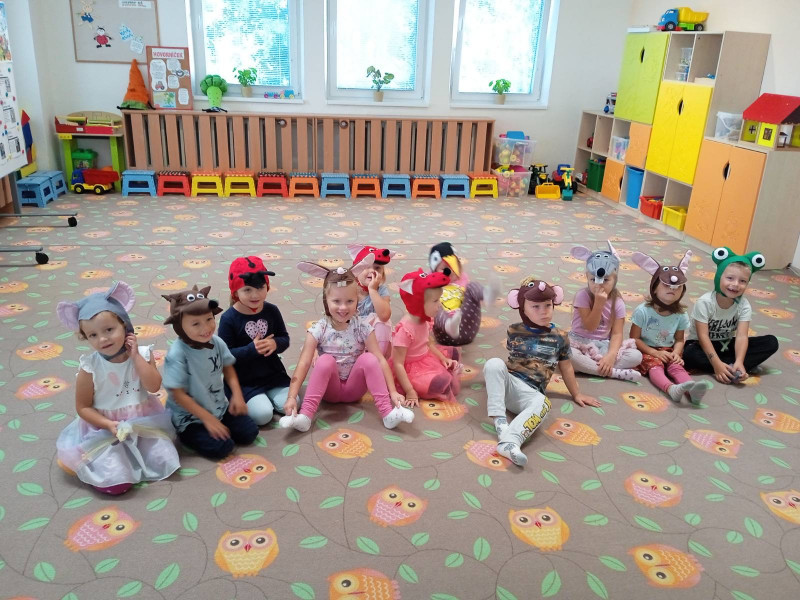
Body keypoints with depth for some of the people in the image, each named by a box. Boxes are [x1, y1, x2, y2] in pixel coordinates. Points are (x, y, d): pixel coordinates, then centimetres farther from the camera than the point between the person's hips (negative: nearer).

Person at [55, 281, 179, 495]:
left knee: (165, 462, -11)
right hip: (105, 428, -3)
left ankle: (134, 454, 17)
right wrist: (109, 425, -21)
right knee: (116, 483, -16)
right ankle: (99, 462, 17)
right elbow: (83, 407, -7)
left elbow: (153, 387, -21)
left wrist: (135, 355, -22)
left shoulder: (143, 353, -8)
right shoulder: (90, 368, -14)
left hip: (144, 422, 3)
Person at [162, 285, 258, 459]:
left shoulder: (217, 343, -9)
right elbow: (178, 394, -21)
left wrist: (237, 395, -7)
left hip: (220, 408, 6)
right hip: (191, 417, -5)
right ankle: (188, 434, 7)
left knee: (249, 432, -5)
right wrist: (207, 418, -20)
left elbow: (228, 368, 8)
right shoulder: (177, 355, -26)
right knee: (221, 447, -20)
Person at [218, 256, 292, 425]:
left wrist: (275, 344, -19)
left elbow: (285, 339, 5)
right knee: (263, 415, -17)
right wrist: (251, 349, -28)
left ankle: (263, 396, 16)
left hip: (272, 374, 4)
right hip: (243, 380, -4)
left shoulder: (271, 311, -2)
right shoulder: (229, 318, -15)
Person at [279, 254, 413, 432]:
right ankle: (305, 416, -34)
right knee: (325, 360, -29)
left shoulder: (362, 327, -11)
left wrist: (393, 392, -22)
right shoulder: (319, 329, -13)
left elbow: (380, 360, -14)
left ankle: (388, 413, -27)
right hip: (329, 389, 0)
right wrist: (292, 397, -30)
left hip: (354, 388, 1)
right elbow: (303, 364, -20)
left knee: (369, 359, -25)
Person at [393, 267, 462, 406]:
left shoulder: (424, 320, -4)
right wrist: (410, 392, -28)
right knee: (442, 382, -30)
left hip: (427, 360, 9)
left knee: (453, 351, 21)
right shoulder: (405, 329, -30)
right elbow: (398, 364, -27)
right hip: (412, 371, -9)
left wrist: (444, 359, -1)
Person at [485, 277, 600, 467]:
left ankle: (509, 441, -56)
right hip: (506, 384, 1)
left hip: (529, 393, -1)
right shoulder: (514, 331, 7)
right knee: (494, 363, -33)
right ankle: (499, 419, -35)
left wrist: (576, 394, 24)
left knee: (543, 402, -38)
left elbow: (566, 367, 17)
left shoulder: (559, 338, 6)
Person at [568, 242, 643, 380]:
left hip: (604, 345, 3)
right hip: (581, 343, -2)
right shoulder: (582, 296, -11)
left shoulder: (617, 302, -4)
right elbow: (590, 327, -15)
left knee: (636, 356, -21)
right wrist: (599, 303, -27)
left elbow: (617, 333, -8)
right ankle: (615, 372, -29)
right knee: (568, 355, -38)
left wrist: (611, 355, -26)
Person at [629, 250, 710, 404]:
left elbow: (679, 339, 5)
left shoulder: (681, 315, -2)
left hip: (668, 351, 3)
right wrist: (655, 353, -19)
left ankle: (691, 390, -53)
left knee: (676, 366, -25)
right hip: (647, 350, -3)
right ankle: (671, 389, -60)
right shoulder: (643, 311, -14)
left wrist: (676, 353, -17)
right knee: (655, 366, -31)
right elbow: (634, 338, -12)